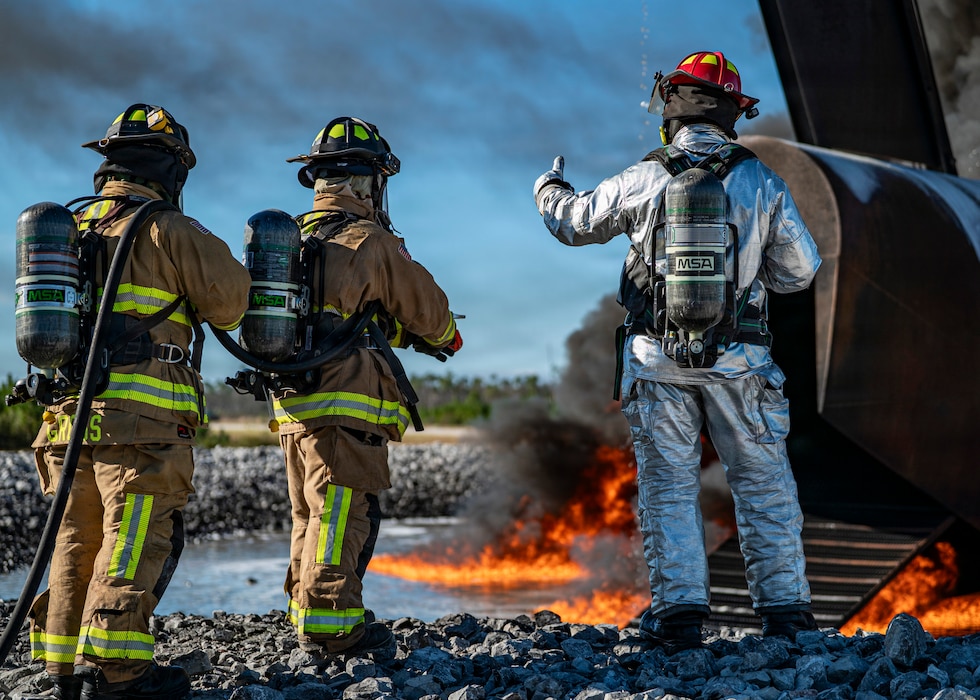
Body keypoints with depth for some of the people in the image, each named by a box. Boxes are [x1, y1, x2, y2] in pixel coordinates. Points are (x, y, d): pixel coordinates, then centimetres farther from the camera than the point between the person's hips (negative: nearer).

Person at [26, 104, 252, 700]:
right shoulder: (169, 231, -5)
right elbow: (231, 301, -1)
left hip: (68, 412, 7)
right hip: (141, 418, -7)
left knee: (78, 540, 12)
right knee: (136, 541, -5)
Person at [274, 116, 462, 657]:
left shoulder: (292, 241, 15)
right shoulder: (370, 242, -9)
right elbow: (426, 306, 2)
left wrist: (404, 335, 31)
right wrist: (445, 337, 24)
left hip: (293, 408, 8)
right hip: (346, 408, -8)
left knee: (313, 516, 17)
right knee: (343, 515, -4)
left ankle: (307, 613, 24)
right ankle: (331, 624, -3)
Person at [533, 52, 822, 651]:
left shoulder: (645, 181, -3)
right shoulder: (761, 181, -2)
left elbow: (574, 223, 13)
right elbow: (802, 270, 2)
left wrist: (550, 189, 35)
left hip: (658, 358, 0)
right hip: (738, 359, 0)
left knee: (669, 487, 8)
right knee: (764, 482, 8)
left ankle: (680, 612, 5)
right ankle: (786, 610, 10)